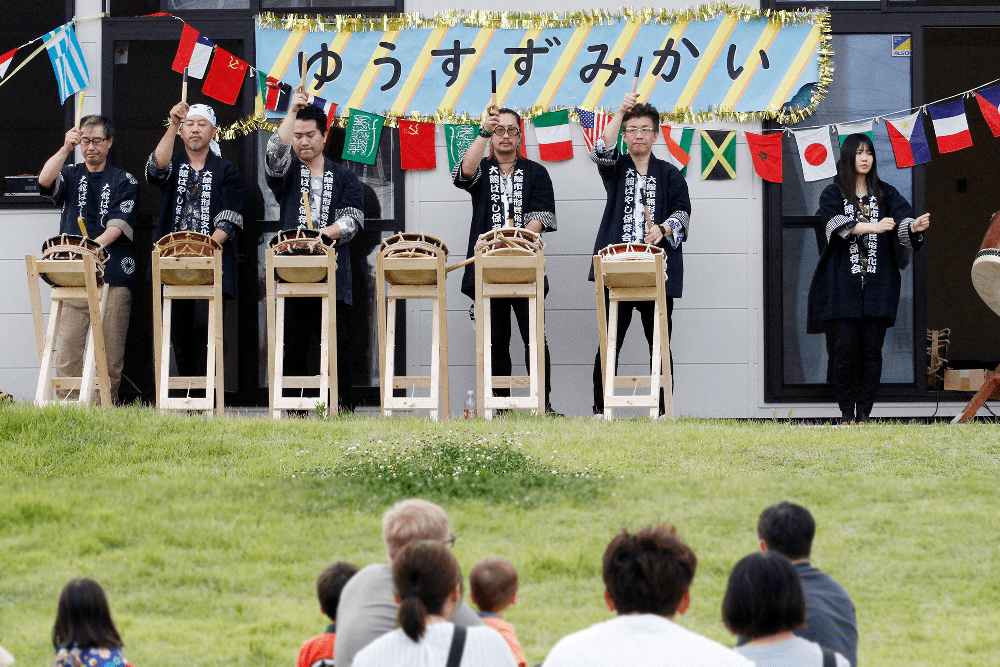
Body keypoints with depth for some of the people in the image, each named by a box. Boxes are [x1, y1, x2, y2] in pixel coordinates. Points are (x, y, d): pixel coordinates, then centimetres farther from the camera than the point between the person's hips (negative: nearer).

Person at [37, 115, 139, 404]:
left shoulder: (124, 181, 10)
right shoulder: (70, 175, 16)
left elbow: (119, 224, -3)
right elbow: (45, 180, -7)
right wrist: (66, 149, -16)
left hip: (113, 275, -1)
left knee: (111, 354, -3)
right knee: (67, 349, -8)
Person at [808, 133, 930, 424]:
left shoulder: (885, 193, 12)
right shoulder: (833, 194, 6)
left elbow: (902, 214, -7)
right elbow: (839, 224, -14)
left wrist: (915, 226, -31)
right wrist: (873, 227, -29)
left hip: (878, 284, 2)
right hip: (843, 284, -2)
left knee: (872, 348, -2)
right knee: (845, 347, -7)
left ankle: (864, 412, 2)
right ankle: (847, 412, 1)